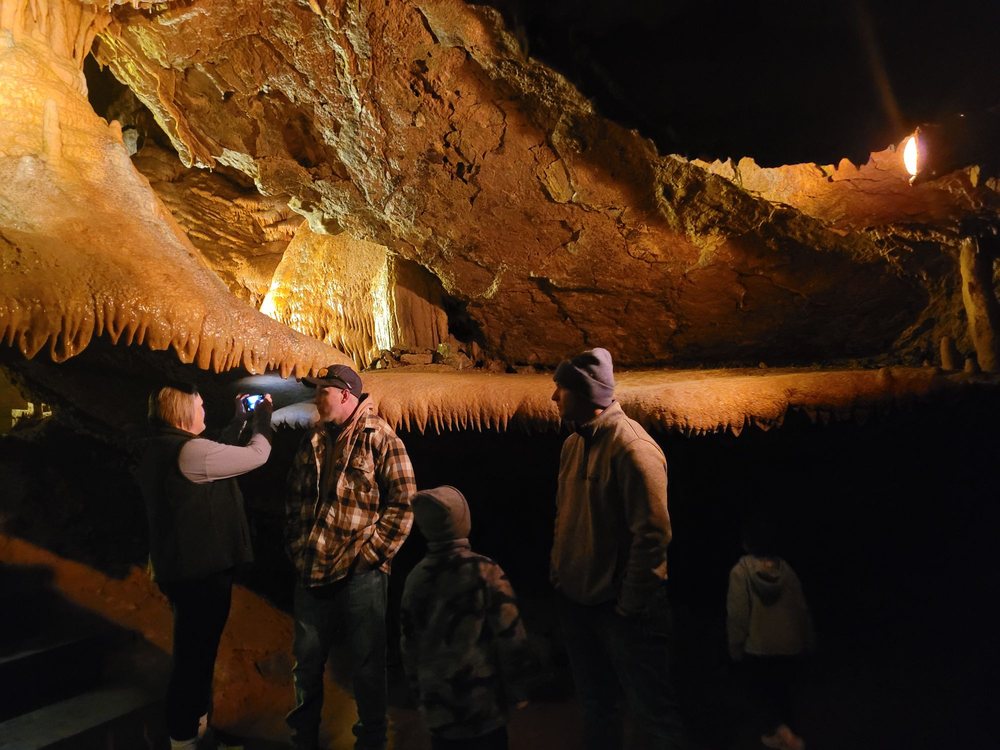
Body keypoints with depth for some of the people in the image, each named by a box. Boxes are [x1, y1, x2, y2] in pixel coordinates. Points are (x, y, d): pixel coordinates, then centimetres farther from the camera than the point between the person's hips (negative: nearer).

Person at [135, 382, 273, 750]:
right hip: (201, 569, -11)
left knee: (193, 648, 26)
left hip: (181, 565, 11)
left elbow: (218, 455, 19)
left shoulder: (159, 449, 8)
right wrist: (262, 416, -3)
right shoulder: (190, 450, -23)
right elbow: (256, 454, -19)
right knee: (196, 651, 3)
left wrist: (239, 420, 18)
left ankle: (193, 718, 45)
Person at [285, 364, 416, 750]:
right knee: (306, 659, 18)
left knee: (367, 663, 8)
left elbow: (403, 504, -13)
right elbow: (295, 497, 17)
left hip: (361, 573, -5)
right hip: (313, 570, 6)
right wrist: (297, 545, 8)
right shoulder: (312, 442, 10)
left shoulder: (381, 440, -10)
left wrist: (372, 554, -13)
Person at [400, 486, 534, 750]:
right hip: (482, 705, -4)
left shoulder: (415, 578, -3)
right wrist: (518, 690, 1)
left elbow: (409, 644, 6)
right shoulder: (485, 571, -16)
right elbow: (511, 637, -12)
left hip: (437, 704, 4)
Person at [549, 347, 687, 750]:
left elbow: (653, 534, -21)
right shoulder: (572, 444, 4)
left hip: (621, 606, -7)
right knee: (597, 705, 22)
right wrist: (559, 573, 9)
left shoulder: (631, 447, -20)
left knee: (653, 710, 8)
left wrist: (630, 605, -17)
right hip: (577, 600, 8)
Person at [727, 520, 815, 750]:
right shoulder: (785, 568, -2)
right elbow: (801, 608, 2)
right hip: (790, 646, 4)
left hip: (757, 647, -4)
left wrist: (735, 647, -3)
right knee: (781, 691, 21)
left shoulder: (741, 571, -14)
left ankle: (782, 731, -11)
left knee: (761, 692, 11)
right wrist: (808, 641, 15)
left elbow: (737, 614, -15)